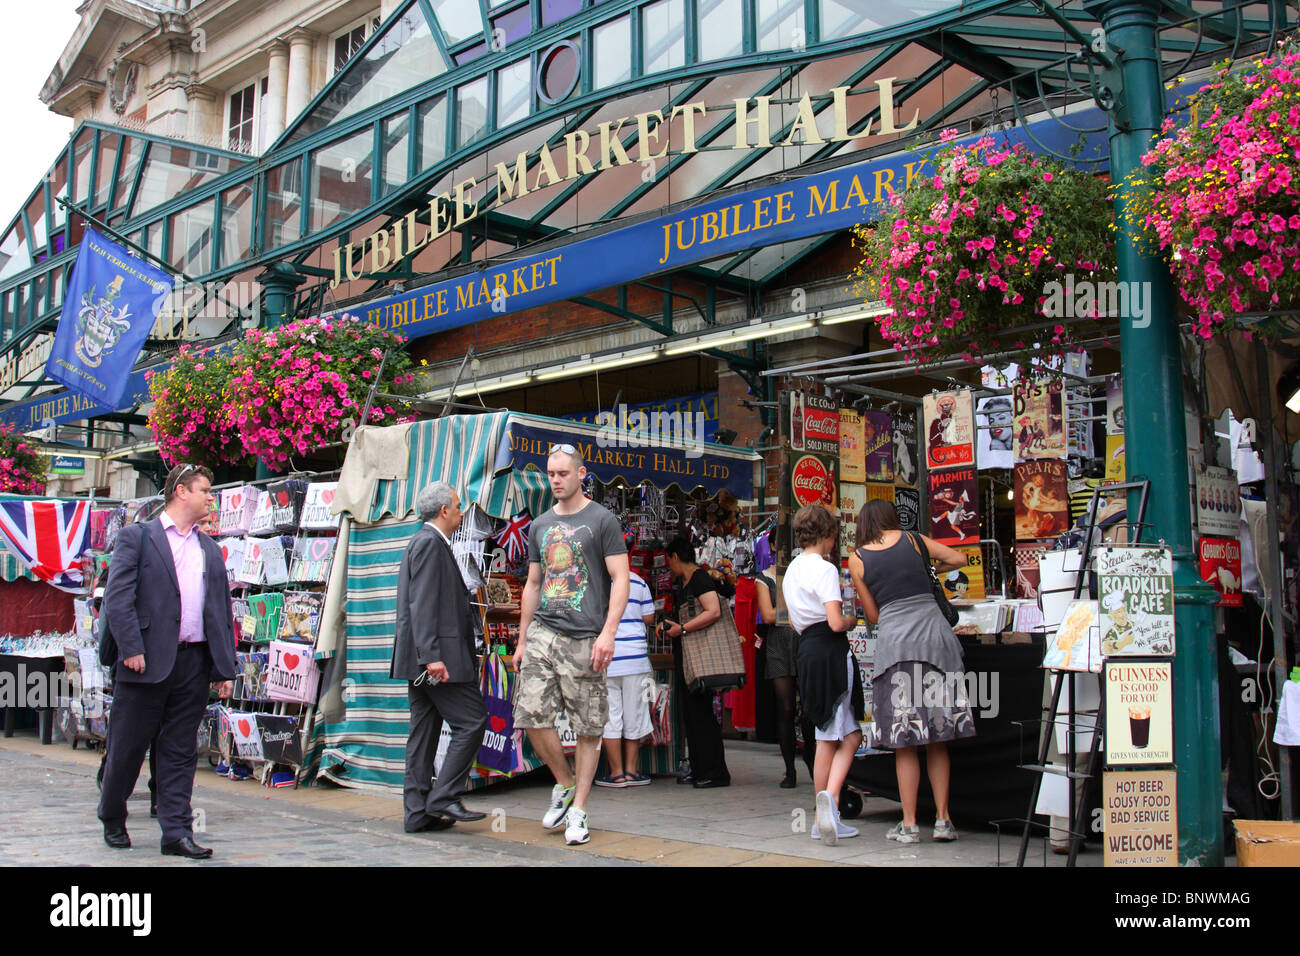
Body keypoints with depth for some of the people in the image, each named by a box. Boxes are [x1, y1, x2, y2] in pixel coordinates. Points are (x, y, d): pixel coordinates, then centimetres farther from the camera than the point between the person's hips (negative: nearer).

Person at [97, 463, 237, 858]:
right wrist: (131, 649, -16)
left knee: (180, 752, 5)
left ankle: (177, 832, 8)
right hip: (148, 662, -4)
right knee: (127, 747, 7)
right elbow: (117, 596, -7)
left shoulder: (210, 549, 18)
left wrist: (225, 667, 9)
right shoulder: (137, 536, 2)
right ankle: (112, 819, 27)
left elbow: (221, 609, 15)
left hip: (194, 664, 4)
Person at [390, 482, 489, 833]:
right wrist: (432, 656, -24)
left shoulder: (424, 542, 22)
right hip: (440, 655, -11)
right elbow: (422, 604, -19)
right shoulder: (430, 543, -10)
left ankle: (418, 812, 10)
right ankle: (444, 798, -7)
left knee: (424, 731, 8)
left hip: (421, 659, 11)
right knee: (472, 721, -7)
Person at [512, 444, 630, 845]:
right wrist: (521, 641, 17)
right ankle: (564, 783, 17)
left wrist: (608, 633, -14)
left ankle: (578, 811, 11)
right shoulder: (540, 526, 17)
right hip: (542, 633, 4)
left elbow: (620, 580, -4)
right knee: (531, 716, -6)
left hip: (584, 639, -4)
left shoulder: (601, 521, 1)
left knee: (589, 728, 0)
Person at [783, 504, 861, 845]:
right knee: (849, 737, -4)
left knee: (827, 739, 12)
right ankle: (830, 795, -26)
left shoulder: (791, 570, 15)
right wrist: (853, 622, 2)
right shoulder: (825, 569, -11)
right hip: (830, 651, -8)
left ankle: (824, 821, 14)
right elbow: (836, 622, -18)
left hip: (806, 651, 8)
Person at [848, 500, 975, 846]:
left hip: (895, 641, -2)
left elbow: (872, 615, 10)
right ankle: (943, 820, 12)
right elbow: (959, 559, 20)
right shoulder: (913, 540, 10)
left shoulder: (857, 559, 6)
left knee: (904, 742, 5)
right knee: (938, 740, 10)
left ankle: (909, 824, 7)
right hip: (935, 635, 2)